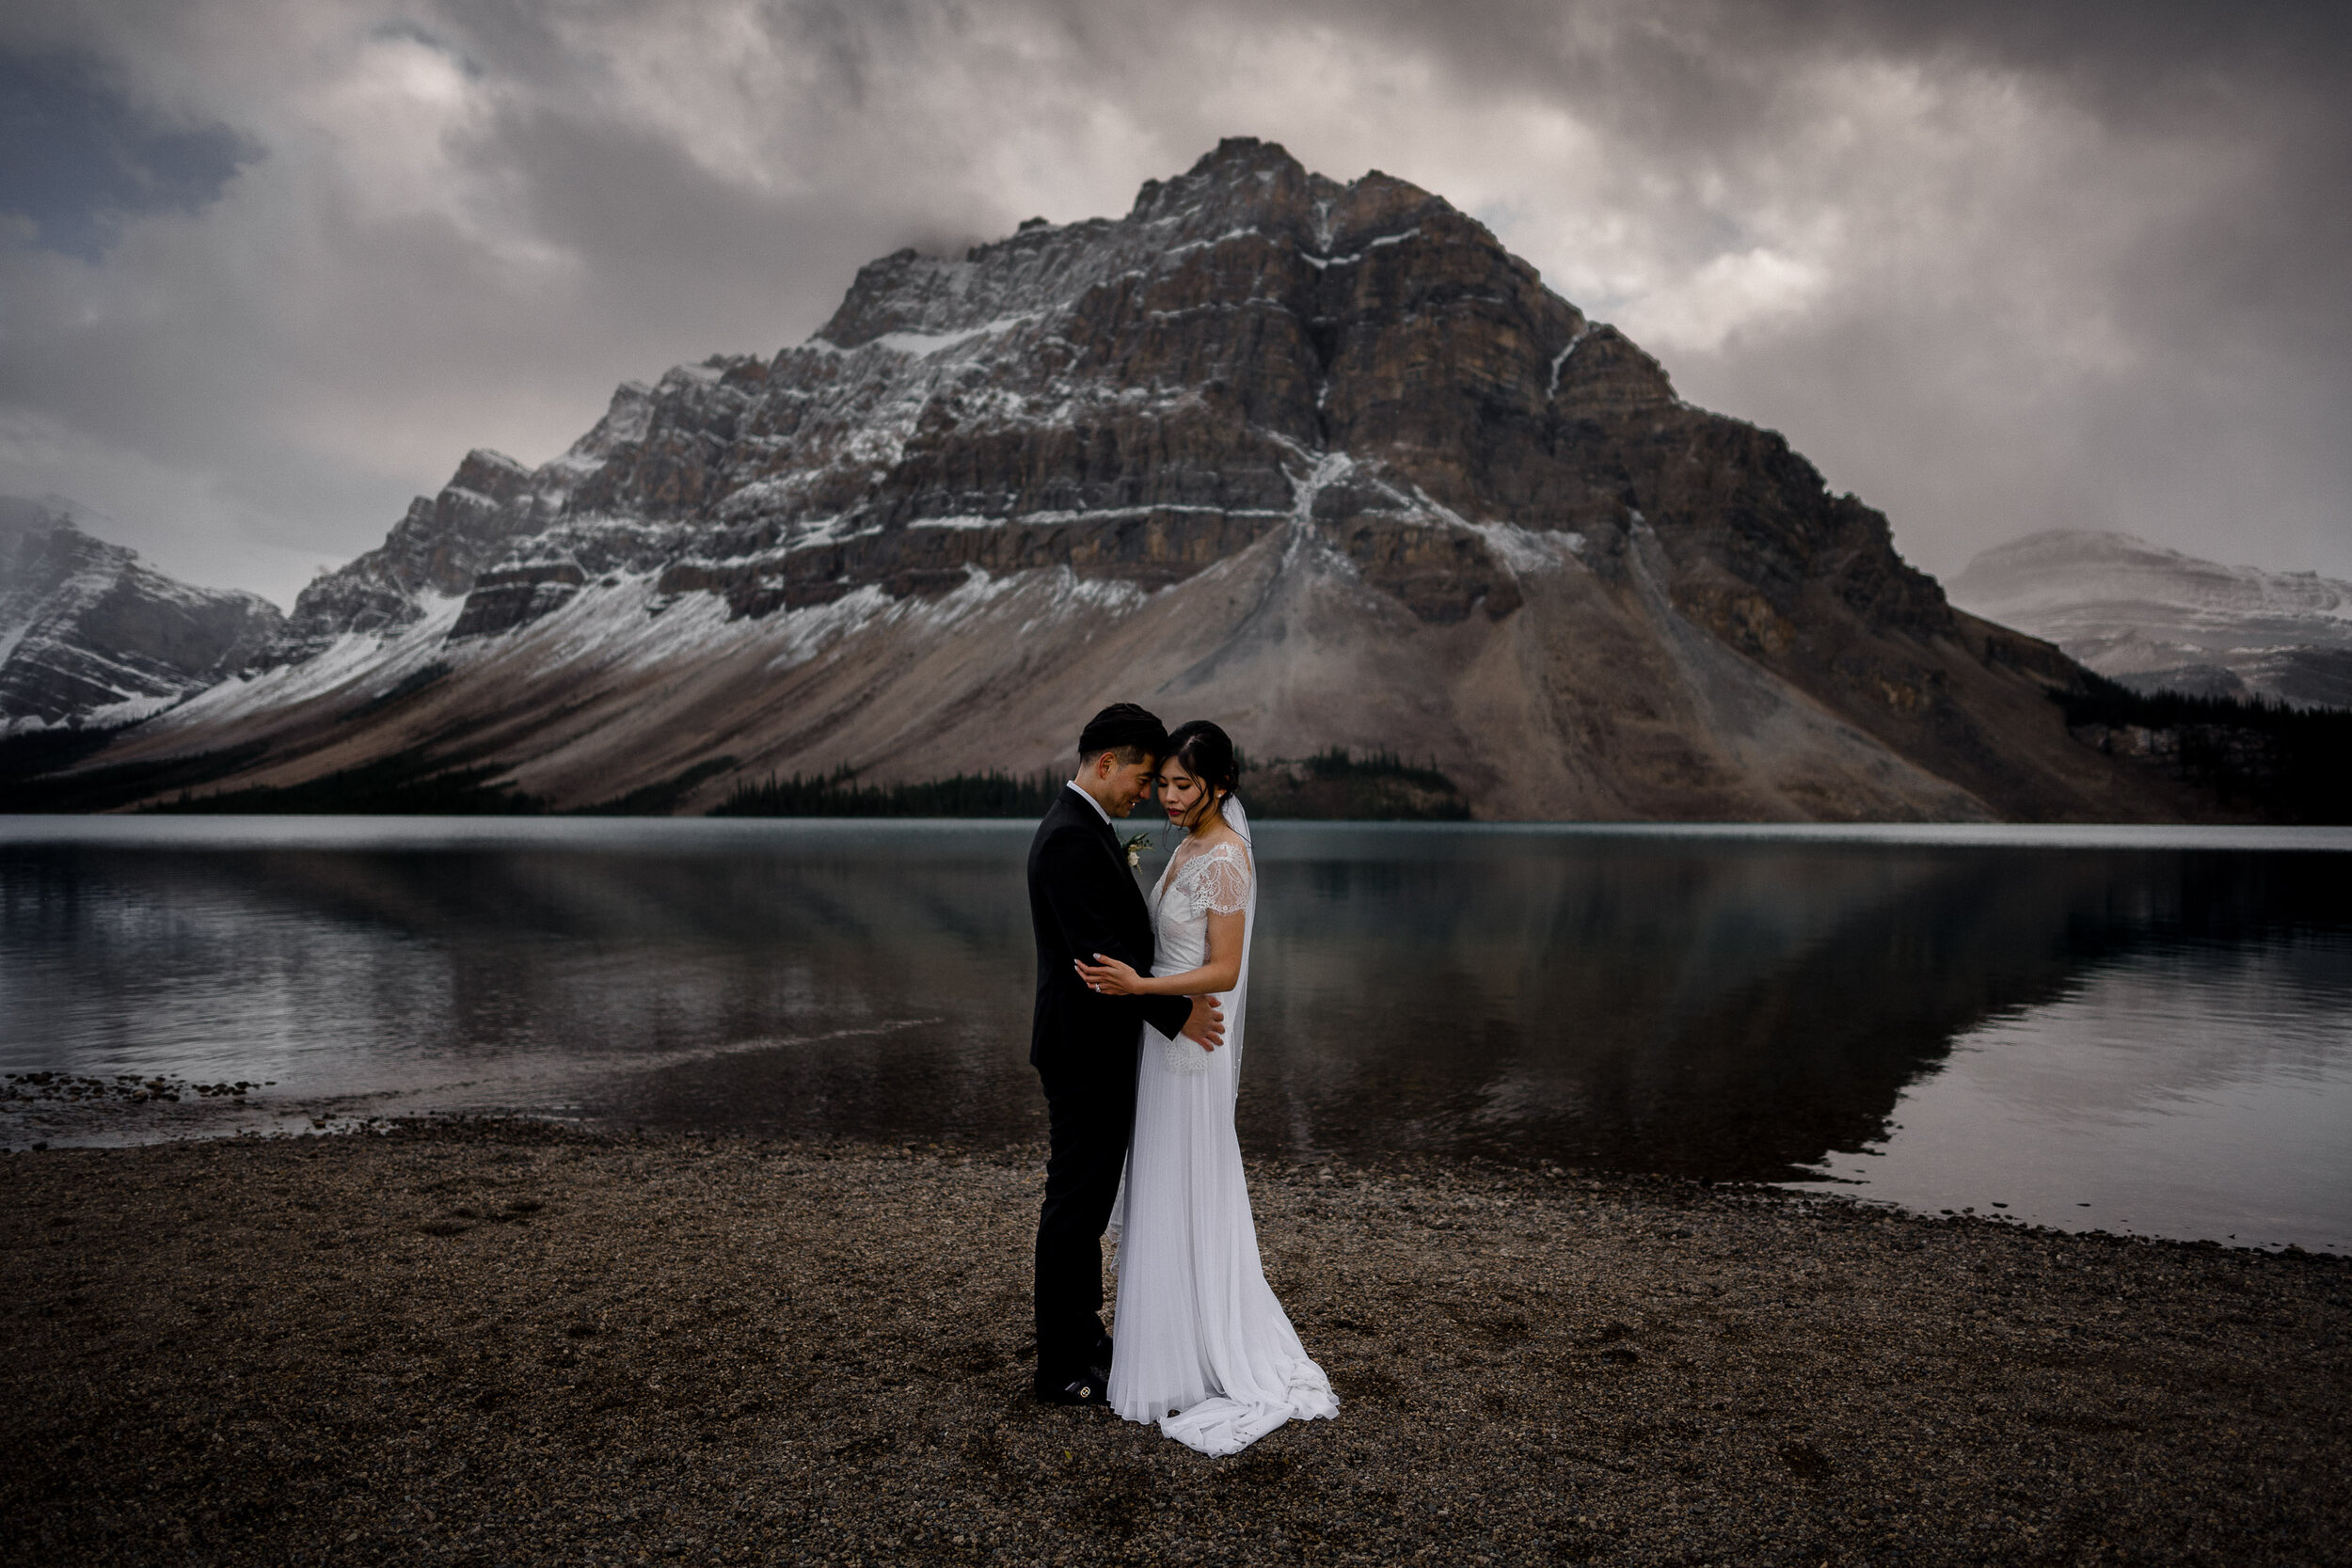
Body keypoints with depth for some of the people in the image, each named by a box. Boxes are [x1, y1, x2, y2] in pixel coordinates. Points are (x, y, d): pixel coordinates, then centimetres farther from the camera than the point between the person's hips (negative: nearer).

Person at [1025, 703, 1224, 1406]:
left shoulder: (1087, 829, 12)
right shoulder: (1069, 838, -21)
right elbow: (1099, 953, -26)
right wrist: (1177, 1015, -21)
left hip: (1100, 1049, 10)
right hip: (1084, 1055, -10)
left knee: (1087, 1200, 19)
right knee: (1074, 1203, 0)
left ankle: (1082, 1336, 33)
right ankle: (1063, 1368, 12)